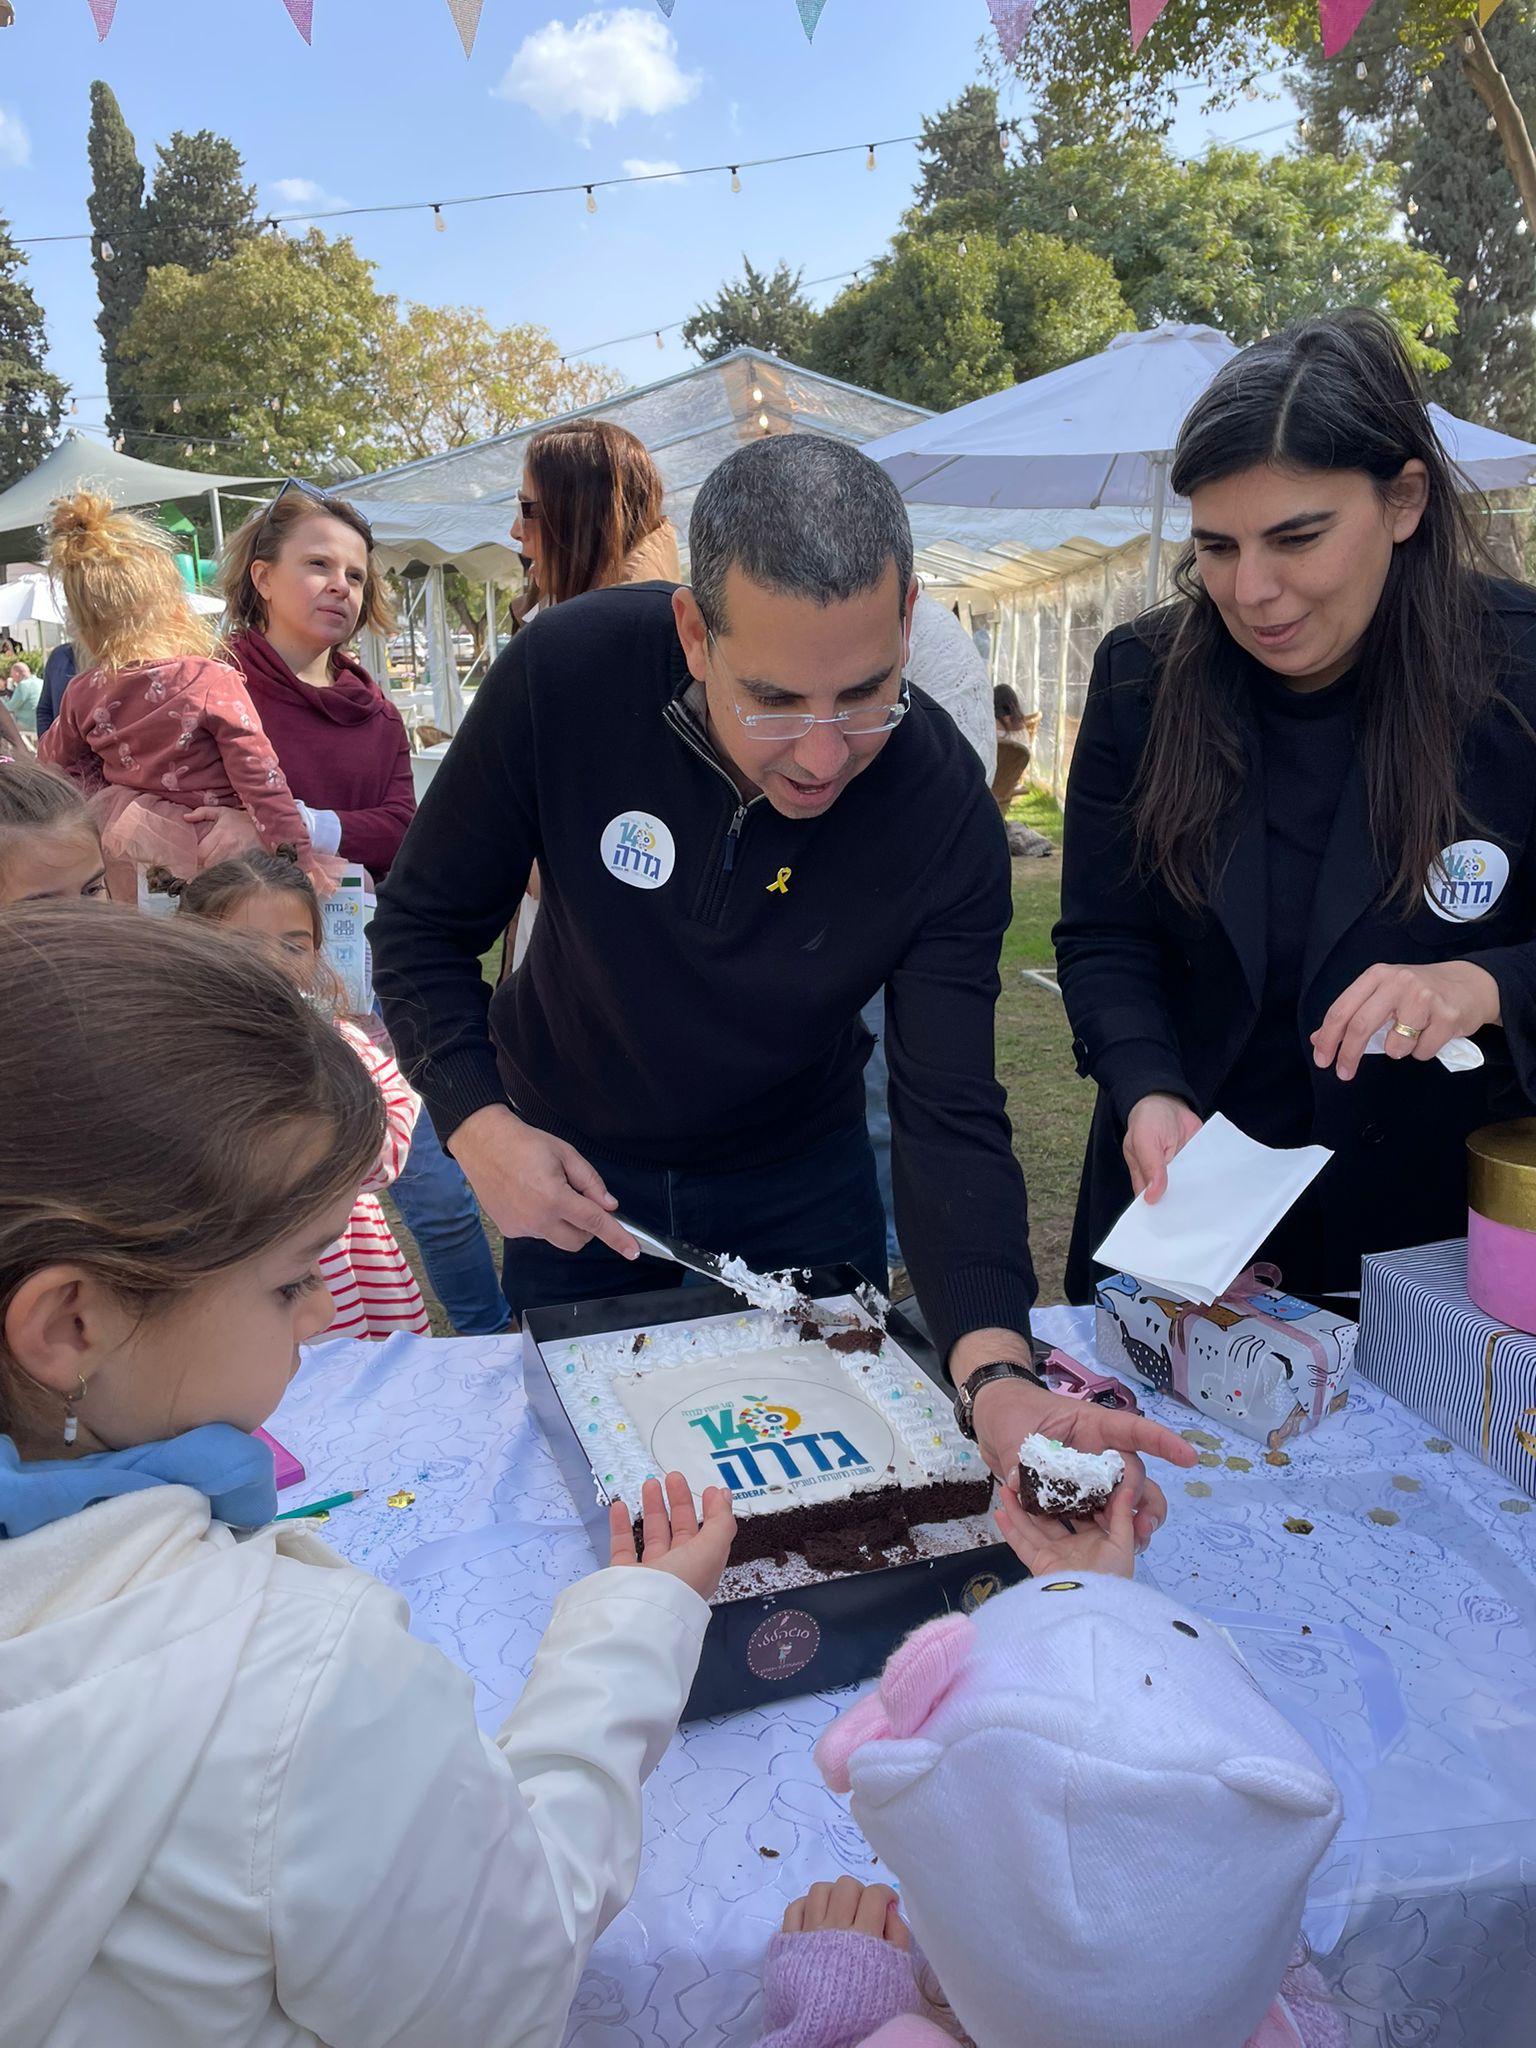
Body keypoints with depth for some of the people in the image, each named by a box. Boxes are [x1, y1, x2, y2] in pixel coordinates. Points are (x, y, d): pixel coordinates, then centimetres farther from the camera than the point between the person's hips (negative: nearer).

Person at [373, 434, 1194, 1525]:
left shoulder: (945, 809, -27)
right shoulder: (569, 673, -28)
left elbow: (950, 1118, -28)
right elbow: (424, 926, -14)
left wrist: (997, 1373, -44)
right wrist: (478, 1124, -29)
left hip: (800, 1175, 0)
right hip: (573, 1168, 0)